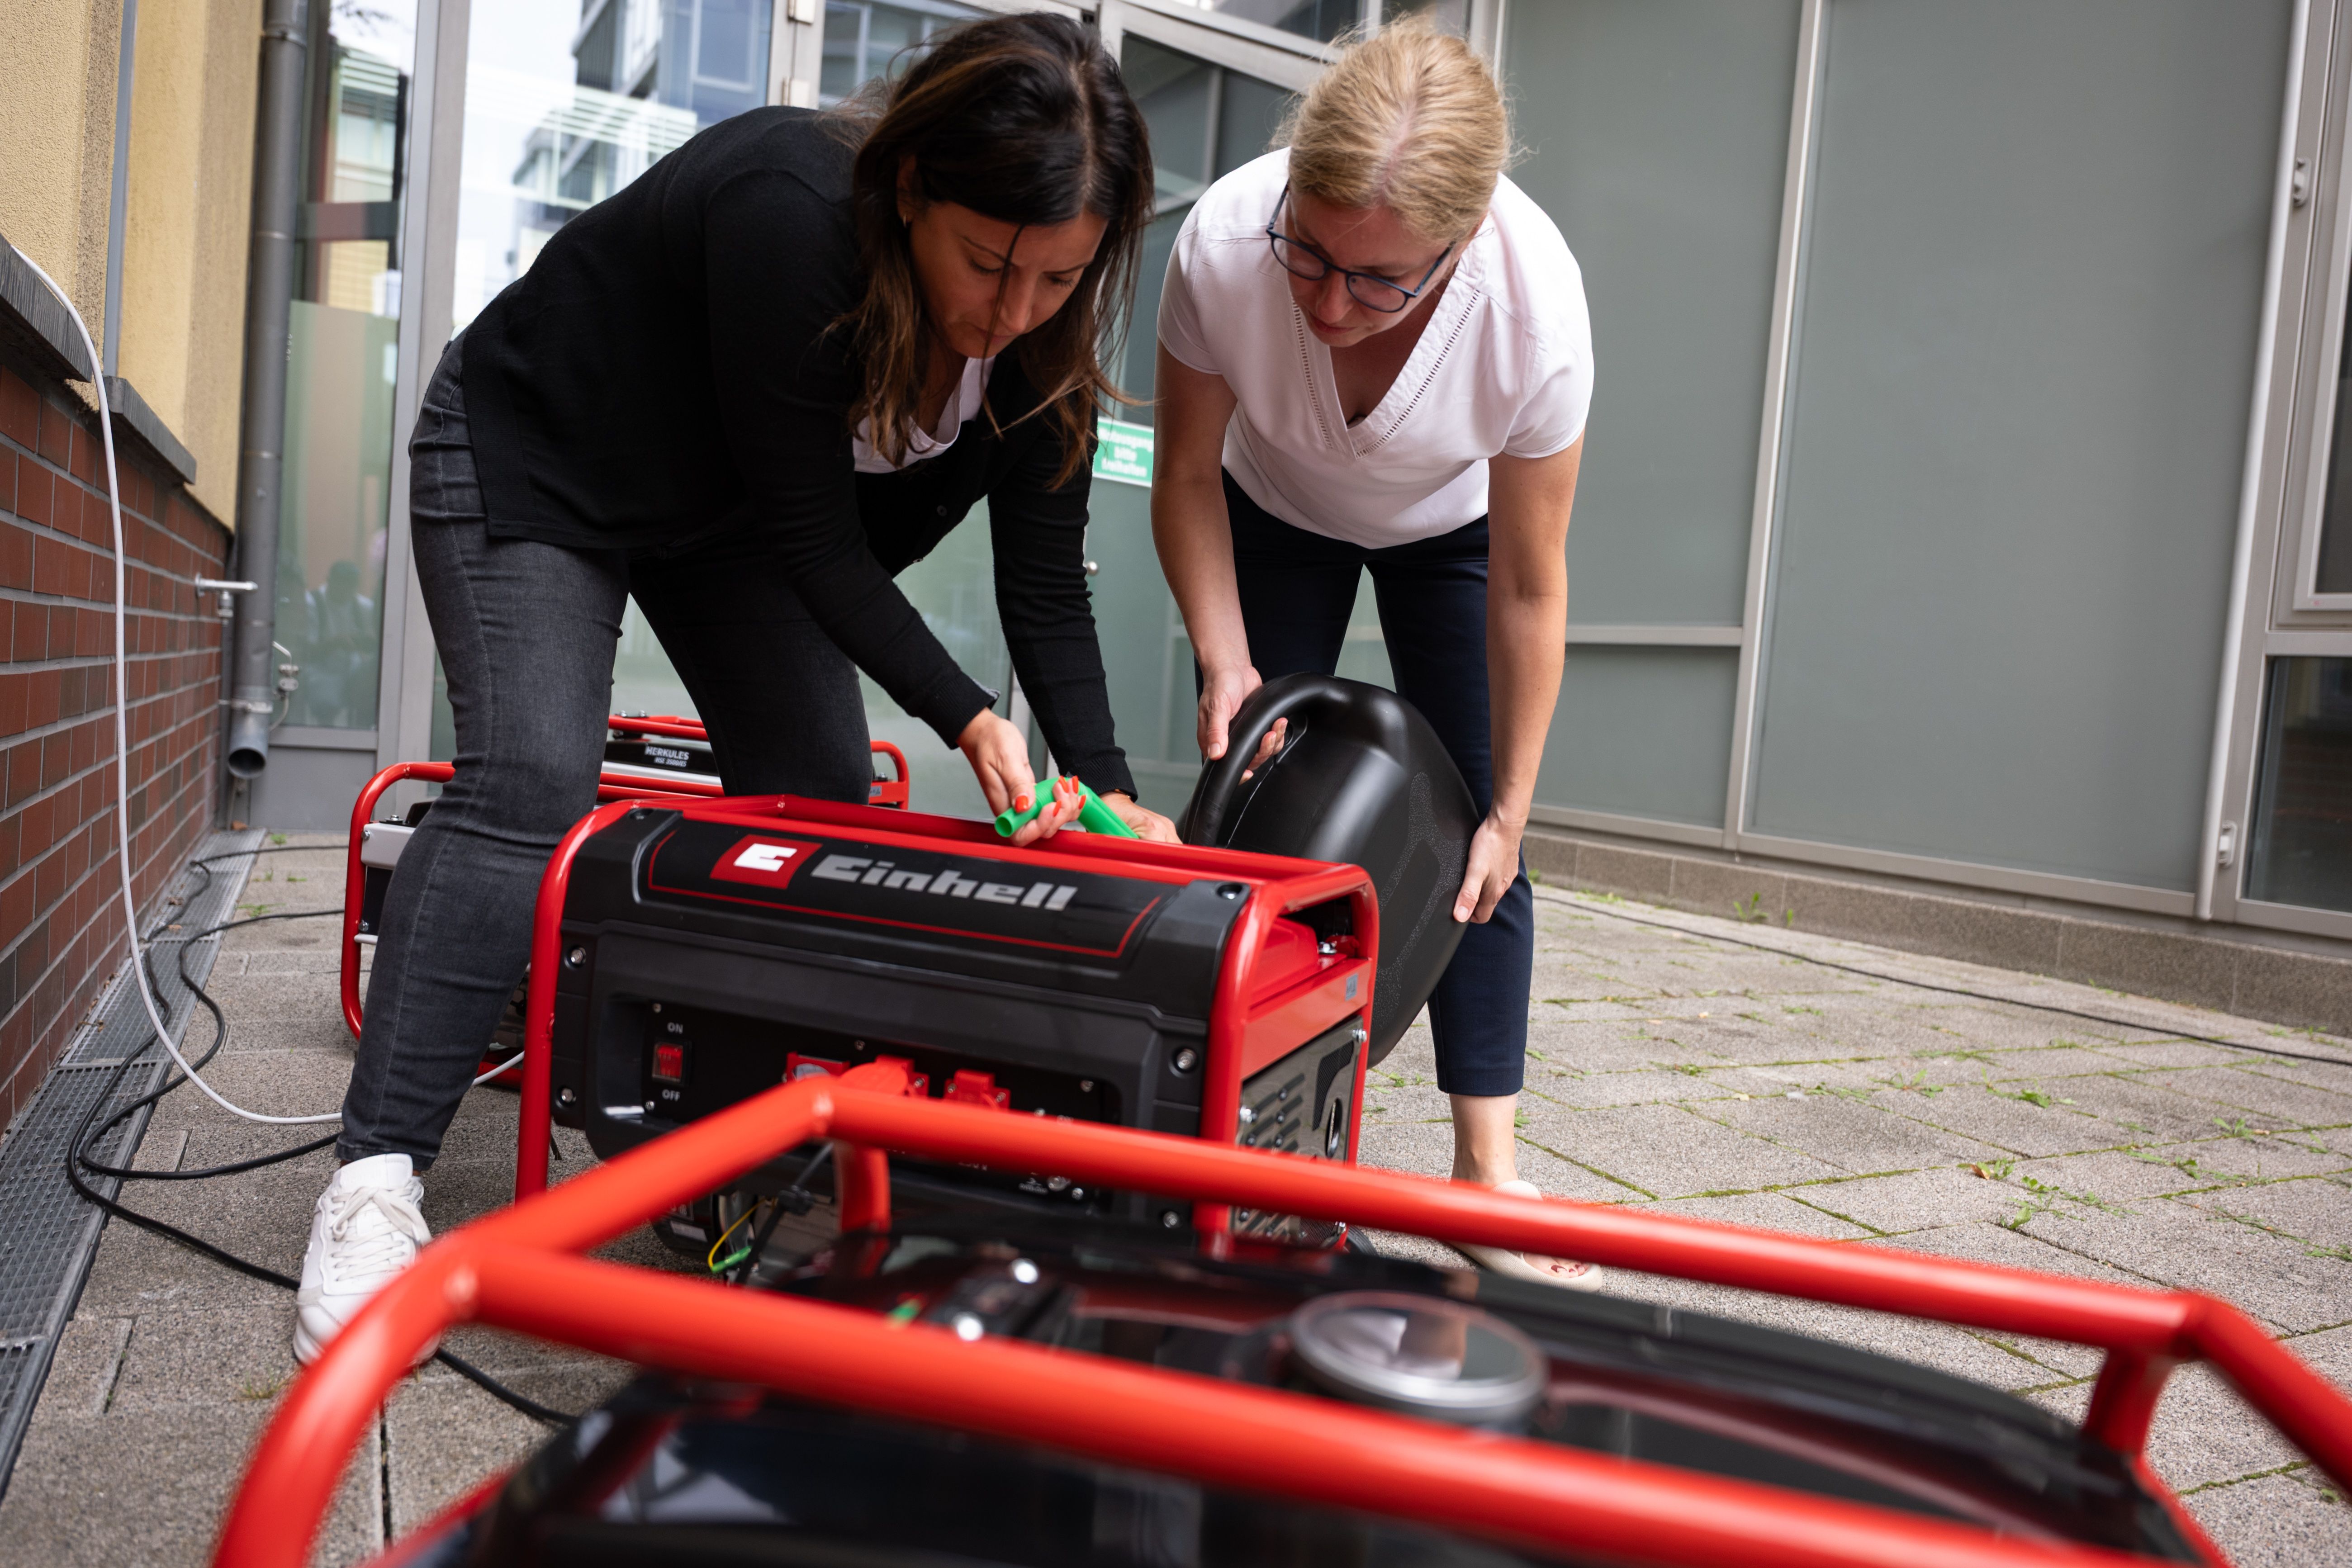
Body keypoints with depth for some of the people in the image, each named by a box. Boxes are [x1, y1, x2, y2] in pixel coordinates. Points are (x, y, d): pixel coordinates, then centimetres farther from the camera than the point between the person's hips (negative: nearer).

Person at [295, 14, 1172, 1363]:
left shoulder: (1042, 333, -18)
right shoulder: (790, 213, -37)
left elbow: (1047, 581, -13)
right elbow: (814, 533, -30)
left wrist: (1109, 793, -19)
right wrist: (968, 719, -31)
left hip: (729, 512, 6)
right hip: (532, 459, -6)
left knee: (823, 797, -3)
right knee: (531, 781, -23)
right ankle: (377, 1179, -16)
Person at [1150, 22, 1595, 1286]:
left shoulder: (1536, 308, -38)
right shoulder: (1223, 242, -36)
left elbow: (1528, 589, -26)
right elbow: (1189, 473, -16)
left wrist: (1510, 816, -19)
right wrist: (1225, 660, -25)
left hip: (1450, 529, -1)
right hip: (1275, 515, 2)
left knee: (1468, 831, -8)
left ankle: (1486, 1161, 0)